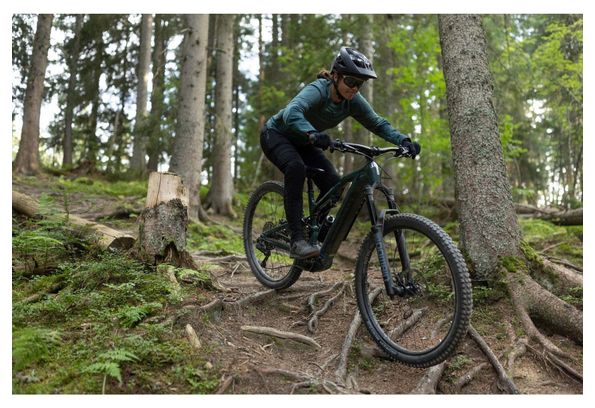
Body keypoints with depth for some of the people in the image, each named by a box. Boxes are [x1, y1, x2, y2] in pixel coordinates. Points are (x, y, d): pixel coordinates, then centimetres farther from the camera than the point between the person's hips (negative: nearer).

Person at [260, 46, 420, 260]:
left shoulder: (352, 100, -14)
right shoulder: (318, 90, -32)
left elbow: (378, 123, -9)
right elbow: (291, 113, -50)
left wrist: (404, 141, -25)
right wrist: (313, 134, -67)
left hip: (301, 142, 6)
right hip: (276, 135, -6)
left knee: (332, 182, -14)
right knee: (296, 167, -36)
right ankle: (297, 241, -35)